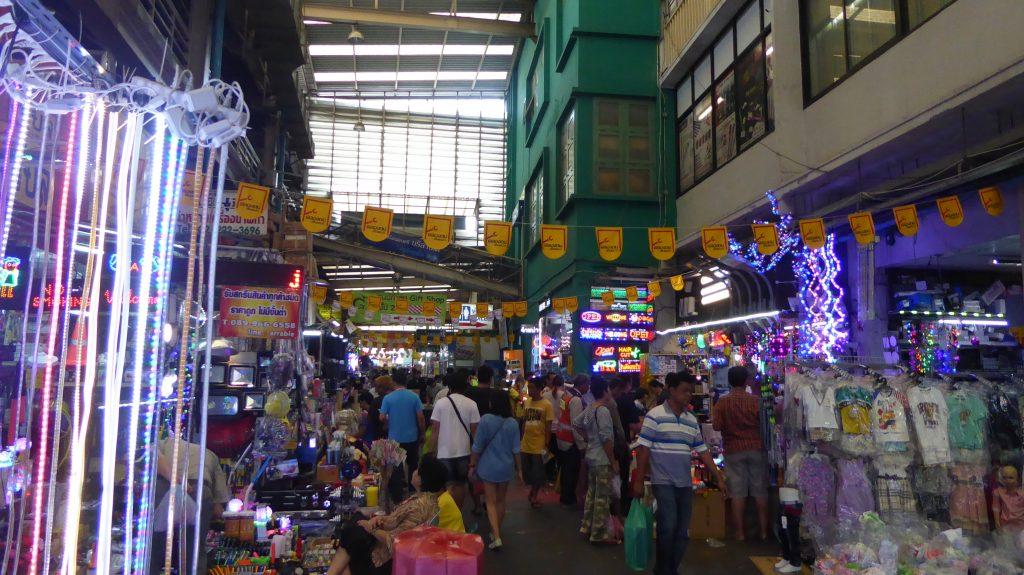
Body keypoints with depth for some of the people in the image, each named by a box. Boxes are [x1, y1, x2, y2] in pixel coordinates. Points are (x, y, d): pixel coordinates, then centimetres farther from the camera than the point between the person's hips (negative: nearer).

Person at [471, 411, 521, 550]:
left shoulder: (485, 420, -16)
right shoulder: (512, 423, -8)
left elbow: (477, 446, -10)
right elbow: (515, 449, -2)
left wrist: (472, 465, 2)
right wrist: (519, 468, 10)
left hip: (488, 467, -3)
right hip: (506, 468, 3)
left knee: (491, 502, 5)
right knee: (501, 501, 18)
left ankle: (496, 537, -6)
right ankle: (496, 532, 31)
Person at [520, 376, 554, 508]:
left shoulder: (547, 405, -12)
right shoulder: (526, 402, 2)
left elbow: (548, 426, -10)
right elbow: (524, 422, 10)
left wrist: (546, 444, -11)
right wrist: (522, 438, 9)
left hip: (539, 445, -5)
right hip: (526, 444, 5)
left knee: (538, 472, 6)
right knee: (527, 471, 14)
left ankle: (535, 494, 27)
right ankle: (533, 490, 38)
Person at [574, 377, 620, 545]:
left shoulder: (589, 408, 6)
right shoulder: (603, 410, -19)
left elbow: (576, 423, 20)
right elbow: (606, 439, -22)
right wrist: (613, 461, -16)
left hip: (591, 456, 9)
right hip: (602, 459, -9)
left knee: (592, 492, 18)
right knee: (602, 497, -1)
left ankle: (587, 527, 28)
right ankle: (599, 535, 5)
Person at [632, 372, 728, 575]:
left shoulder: (692, 420, 10)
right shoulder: (655, 415, -8)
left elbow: (702, 450, 13)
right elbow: (643, 448, -9)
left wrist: (719, 478, 9)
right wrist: (639, 480, -12)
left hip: (685, 484, 6)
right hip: (663, 482, -6)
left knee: (683, 532, 8)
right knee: (668, 528, -10)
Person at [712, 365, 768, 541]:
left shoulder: (722, 402, -5)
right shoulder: (756, 400, -4)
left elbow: (716, 426, -9)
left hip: (733, 450, 0)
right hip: (756, 448, 1)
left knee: (738, 493, 3)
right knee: (760, 491, 10)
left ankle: (740, 533, 7)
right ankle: (764, 530, 16)